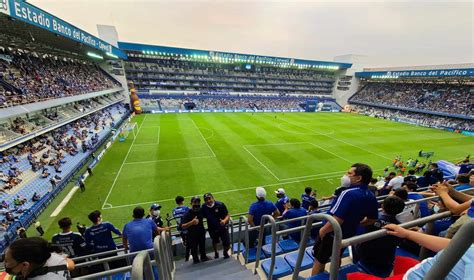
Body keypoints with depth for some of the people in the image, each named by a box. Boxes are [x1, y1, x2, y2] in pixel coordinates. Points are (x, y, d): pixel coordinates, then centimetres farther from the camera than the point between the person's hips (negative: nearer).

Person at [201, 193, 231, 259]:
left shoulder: (220, 205, -22)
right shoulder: (204, 207, -13)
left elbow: (227, 215, -18)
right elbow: (203, 217, 1)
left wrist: (224, 221, -37)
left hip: (223, 227, -2)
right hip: (212, 229, 3)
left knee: (227, 244, 2)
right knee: (214, 242, 25)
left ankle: (225, 252, 38)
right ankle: (216, 253, 57)